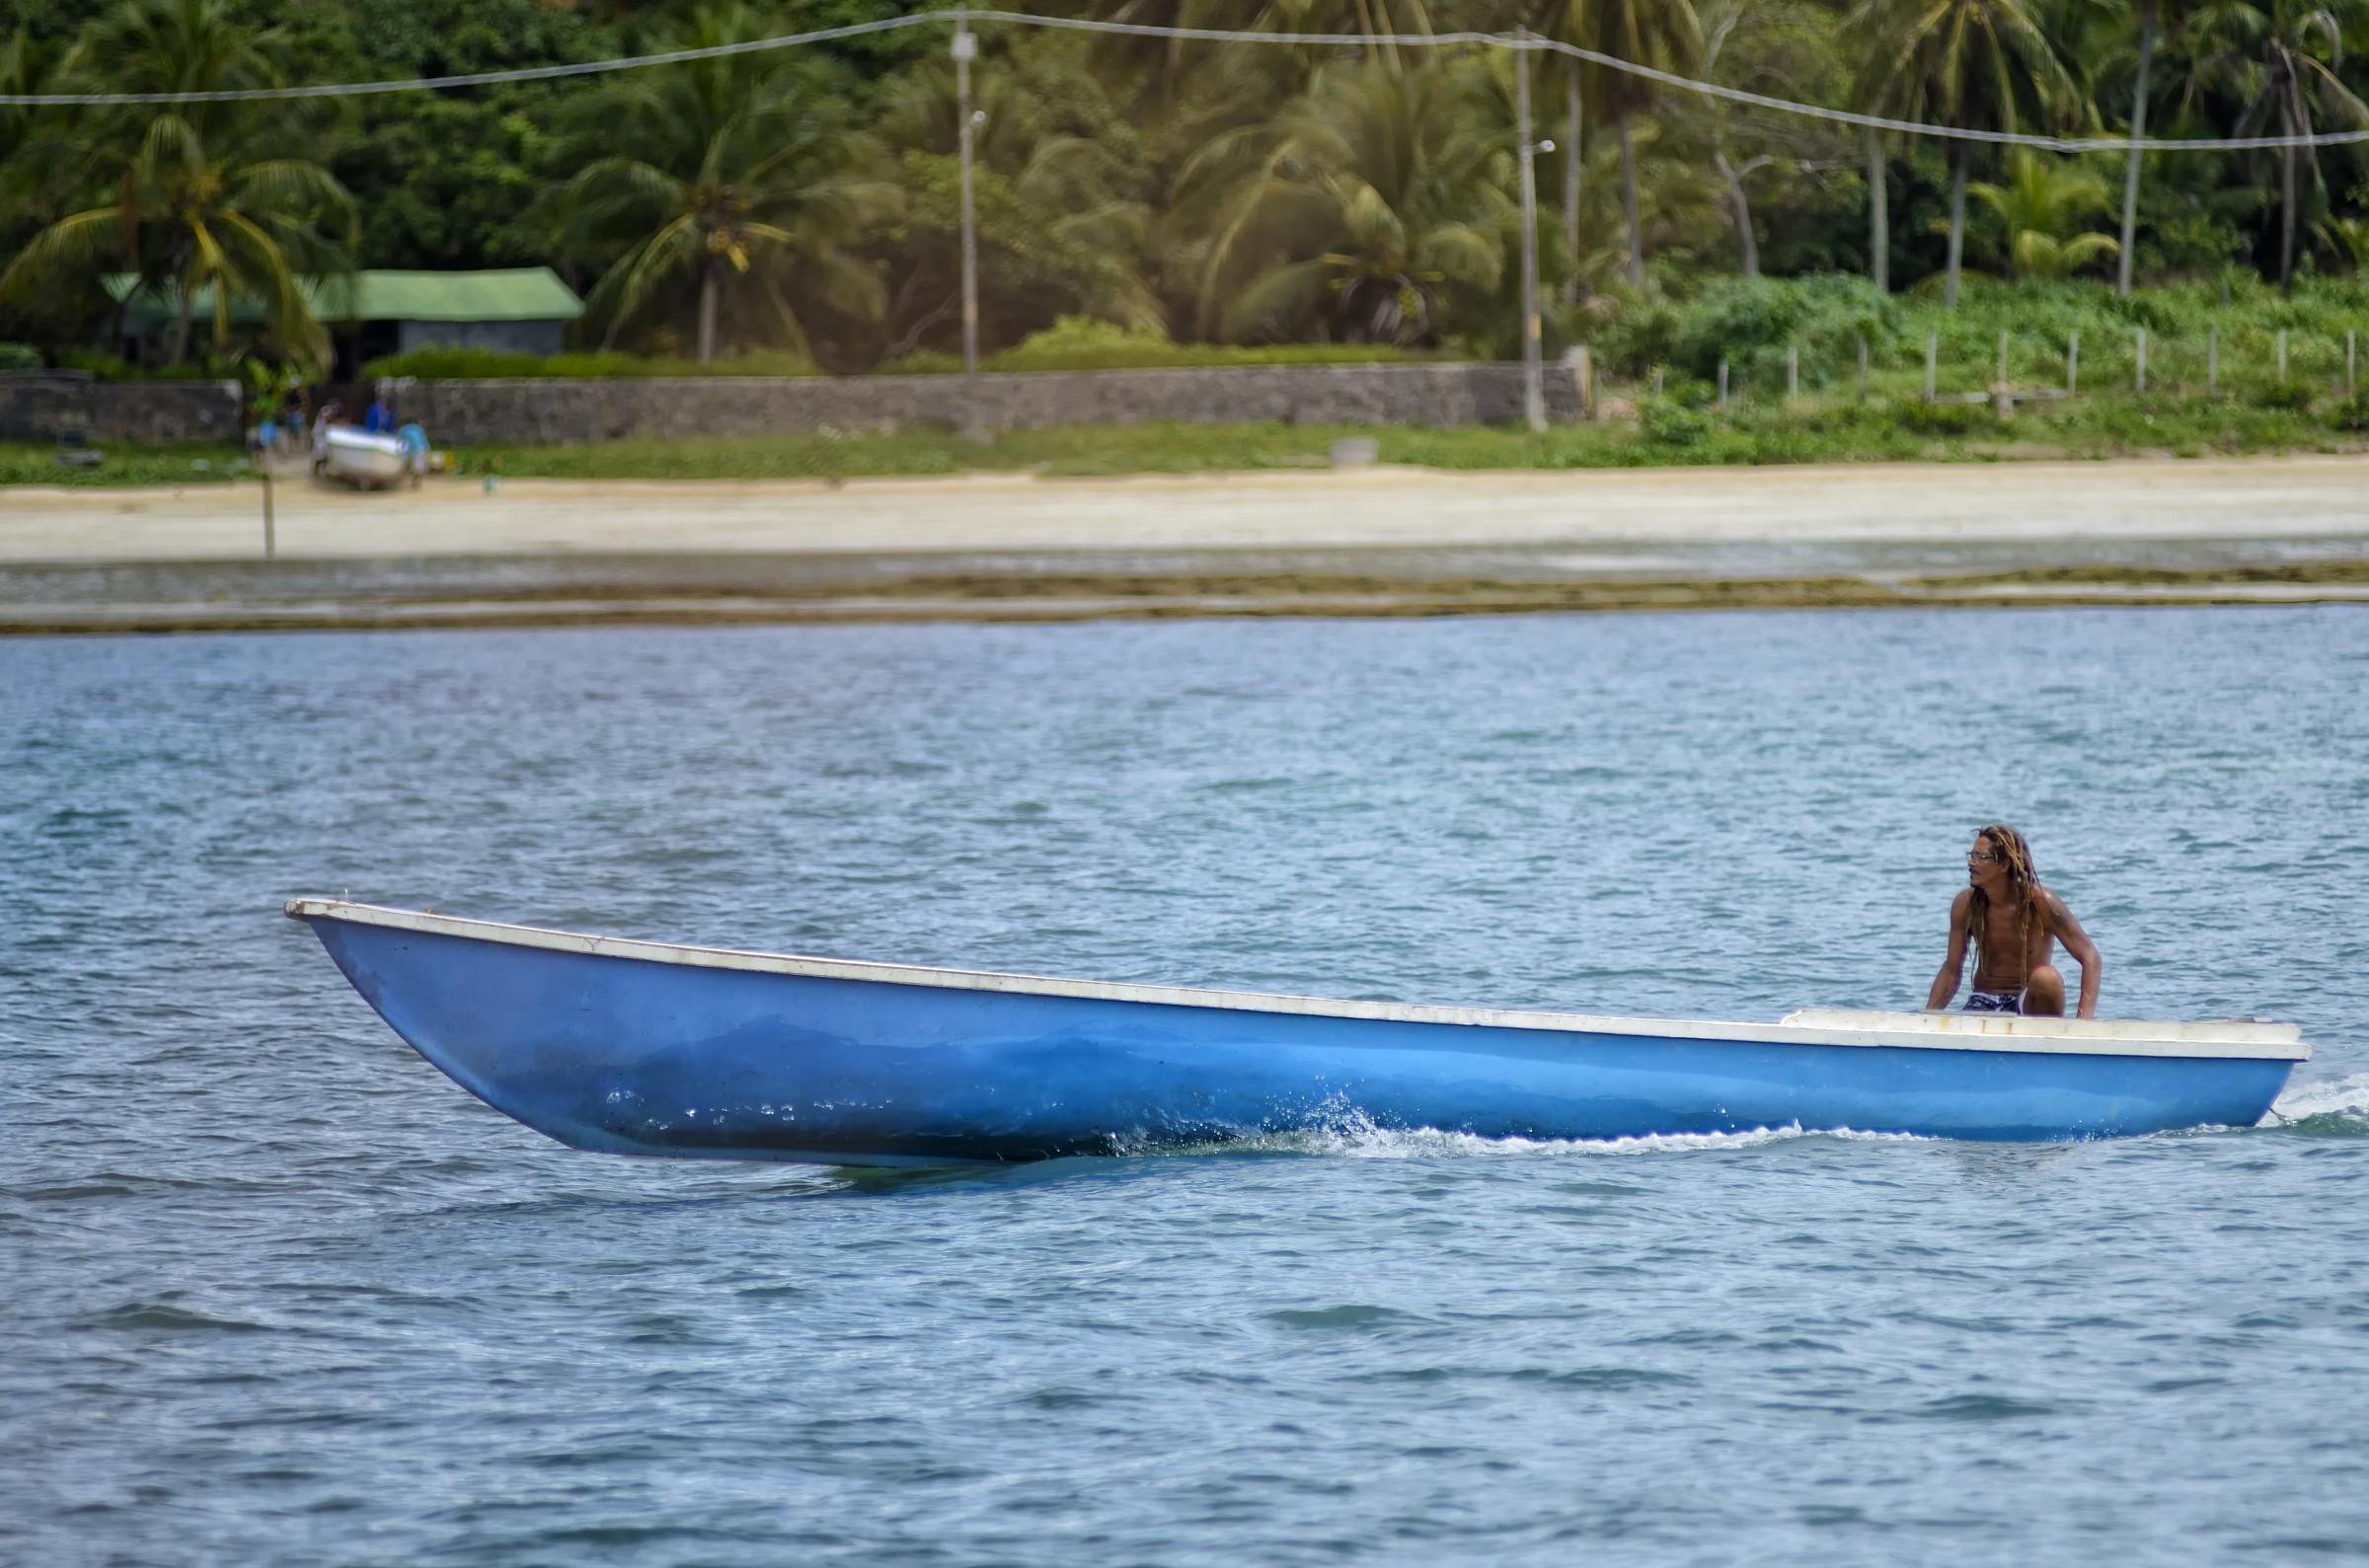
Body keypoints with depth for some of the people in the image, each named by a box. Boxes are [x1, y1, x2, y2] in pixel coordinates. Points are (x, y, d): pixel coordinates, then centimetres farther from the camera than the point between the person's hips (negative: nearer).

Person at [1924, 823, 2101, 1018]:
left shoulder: (2039, 901, -14)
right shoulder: (1965, 905, -3)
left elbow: (2091, 958, -14)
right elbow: (1951, 969, 8)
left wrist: (2084, 1021, -28)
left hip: (2030, 1003, -1)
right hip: (1983, 1004, 1)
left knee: (2046, 977, -35)